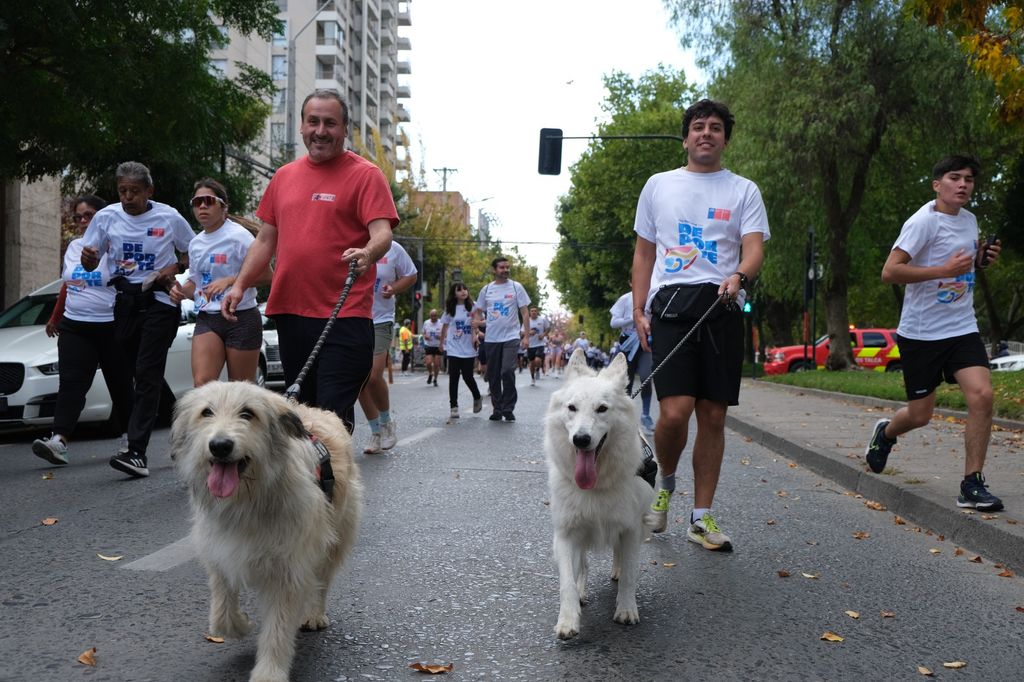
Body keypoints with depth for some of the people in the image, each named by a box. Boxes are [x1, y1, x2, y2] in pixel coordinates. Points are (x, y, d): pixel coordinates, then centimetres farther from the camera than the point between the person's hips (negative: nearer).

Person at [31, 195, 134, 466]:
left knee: (120, 385, 7)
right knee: (71, 383, -9)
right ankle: (59, 440, -19)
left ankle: (128, 436, 25)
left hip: (111, 328, -5)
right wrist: (55, 318, 31)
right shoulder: (73, 247, 13)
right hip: (75, 327, 5)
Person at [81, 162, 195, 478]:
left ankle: (137, 452, -19)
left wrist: (175, 268, -9)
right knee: (137, 374, 9)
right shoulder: (106, 217, 6)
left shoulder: (169, 218, -1)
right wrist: (88, 257, -15)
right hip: (124, 302, 4)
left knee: (147, 374, -13)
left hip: (158, 301, -4)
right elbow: (90, 265, 9)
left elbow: (193, 252, 11)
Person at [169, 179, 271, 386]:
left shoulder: (238, 235, -9)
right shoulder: (196, 243, 13)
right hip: (206, 319, 5)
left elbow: (266, 274, -13)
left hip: (241, 317, -5)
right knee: (201, 384, -13)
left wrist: (230, 281, -24)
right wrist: (182, 291, 2)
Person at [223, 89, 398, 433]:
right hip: (290, 314, 6)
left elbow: (382, 233, -13)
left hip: (344, 317, -6)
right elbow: (265, 240, 19)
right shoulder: (284, 176, 15)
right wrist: (240, 285, 9)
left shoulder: (365, 174, -1)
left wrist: (367, 254, -34)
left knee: (333, 416, -9)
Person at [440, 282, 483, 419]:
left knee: (467, 376, 1)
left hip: (468, 349, -1)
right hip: (453, 349, 1)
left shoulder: (473, 307, 0)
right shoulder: (450, 309, 3)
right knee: (453, 377, -3)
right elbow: (445, 326, 13)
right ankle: (454, 407, 1)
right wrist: (442, 343, 17)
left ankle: (477, 398, 29)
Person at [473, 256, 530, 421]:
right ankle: (497, 409, 18)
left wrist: (526, 335, -7)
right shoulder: (486, 289, 8)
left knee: (508, 372, -15)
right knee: (493, 375, 7)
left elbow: (524, 313, 0)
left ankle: (508, 409, -3)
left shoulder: (516, 287, 1)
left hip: (511, 337, -3)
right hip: (491, 339, 3)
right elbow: (478, 312, 14)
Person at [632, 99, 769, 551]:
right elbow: (644, 252, 16)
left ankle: (701, 517, 15)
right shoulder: (659, 186, 15)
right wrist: (638, 311, 6)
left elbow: (755, 246, -1)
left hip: (721, 308, 1)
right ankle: (665, 483, 15)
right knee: (675, 411, -16)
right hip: (670, 304, -1)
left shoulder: (744, 190, 12)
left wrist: (739, 276, -25)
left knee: (713, 416, 3)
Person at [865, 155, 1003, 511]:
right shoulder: (924, 221, -12)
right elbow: (889, 272, -21)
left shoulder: (970, 220, 11)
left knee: (982, 395, -15)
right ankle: (886, 432, 39)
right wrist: (944, 269, -25)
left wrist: (981, 258, 6)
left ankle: (972, 485, -6)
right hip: (921, 332, -5)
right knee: (920, 414, 2)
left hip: (962, 328, 6)